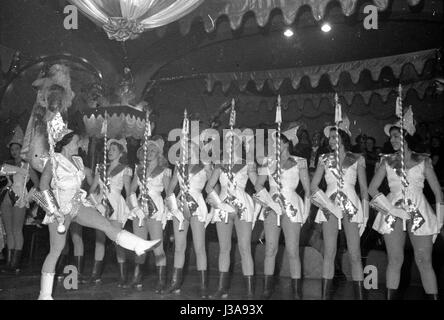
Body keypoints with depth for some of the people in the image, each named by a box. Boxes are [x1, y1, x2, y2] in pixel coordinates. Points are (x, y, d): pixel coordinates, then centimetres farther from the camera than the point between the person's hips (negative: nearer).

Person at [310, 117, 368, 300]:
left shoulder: (357, 159, 7)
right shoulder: (325, 159, 11)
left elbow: (364, 188, 7)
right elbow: (314, 185, 8)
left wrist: (364, 213, 0)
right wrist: (327, 203, -6)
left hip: (351, 206, -1)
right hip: (329, 207, 1)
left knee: (355, 255, -4)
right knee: (329, 253, -1)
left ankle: (359, 295, 2)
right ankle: (326, 295, 3)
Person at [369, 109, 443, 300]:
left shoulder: (423, 160, 6)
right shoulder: (387, 161, 9)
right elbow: (372, 188, 5)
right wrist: (391, 208, -7)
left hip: (419, 212, -1)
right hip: (393, 212, 1)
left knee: (424, 262, -4)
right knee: (395, 260, 0)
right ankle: (391, 297, 7)